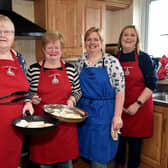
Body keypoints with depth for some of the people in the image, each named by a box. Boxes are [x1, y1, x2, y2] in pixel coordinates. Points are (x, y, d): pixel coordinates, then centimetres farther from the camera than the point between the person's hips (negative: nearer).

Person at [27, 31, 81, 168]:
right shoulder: (33, 69, 2)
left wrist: (72, 99, -7)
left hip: (65, 122, 1)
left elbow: (78, 91, 12)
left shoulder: (71, 68, 4)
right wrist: (32, 99, -9)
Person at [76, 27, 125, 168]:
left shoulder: (111, 62, -8)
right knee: (88, 150, 15)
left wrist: (117, 116, -14)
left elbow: (120, 90, -10)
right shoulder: (80, 62, 6)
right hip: (84, 111, 4)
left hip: (104, 113, -4)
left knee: (99, 156, 2)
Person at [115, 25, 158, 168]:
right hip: (119, 107, 3)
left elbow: (151, 84, -7)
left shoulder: (143, 58, -3)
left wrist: (137, 104, -15)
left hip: (139, 108, -3)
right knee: (119, 138, 12)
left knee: (135, 140, 6)